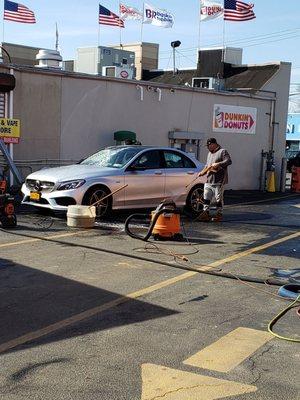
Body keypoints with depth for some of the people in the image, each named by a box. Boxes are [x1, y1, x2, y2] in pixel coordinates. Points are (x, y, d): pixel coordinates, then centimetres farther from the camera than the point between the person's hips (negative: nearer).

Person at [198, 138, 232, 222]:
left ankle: (219, 214, 6)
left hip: (219, 181, -8)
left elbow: (229, 161, -17)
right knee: (206, 197, 3)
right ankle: (206, 213, 7)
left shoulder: (222, 152, -4)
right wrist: (202, 172, 12)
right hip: (209, 180, 8)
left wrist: (218, 164, -27)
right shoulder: (209, 154, 22)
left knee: (219, 198, -2)